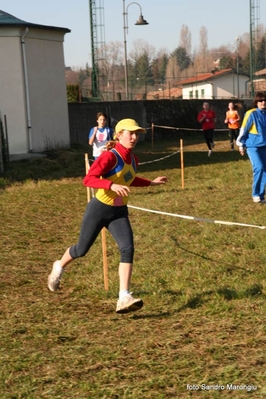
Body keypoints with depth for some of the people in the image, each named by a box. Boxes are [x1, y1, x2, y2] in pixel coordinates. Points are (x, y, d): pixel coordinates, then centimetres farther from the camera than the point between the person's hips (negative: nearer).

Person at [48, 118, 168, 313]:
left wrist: (152, 183, 16)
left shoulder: (133, 159, 2)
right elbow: (88, 180, -30)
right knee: (82, 249, 12)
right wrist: (112, 185, -43)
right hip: (99, 209, -5)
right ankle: (59, 267, 45)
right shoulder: (109, 156, -21)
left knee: (128, 249, -16)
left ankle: (124, 298, -19)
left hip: (119, 213, 5)